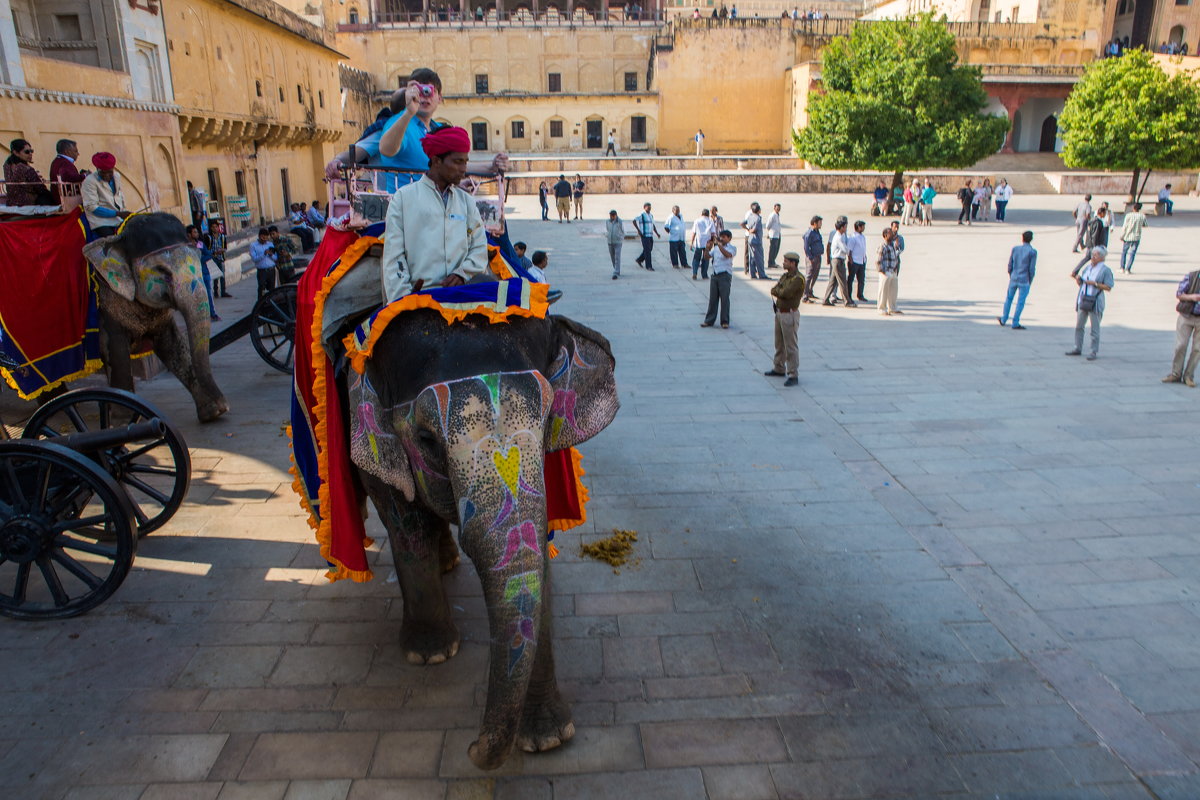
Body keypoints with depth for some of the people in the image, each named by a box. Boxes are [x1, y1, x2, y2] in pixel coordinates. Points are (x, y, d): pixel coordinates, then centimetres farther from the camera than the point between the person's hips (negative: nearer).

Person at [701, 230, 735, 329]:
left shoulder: (732, 248, 1)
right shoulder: (716, 248, 16)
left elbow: (728, 254, -20)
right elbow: (707, 256, 11)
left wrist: (719, 245, -27)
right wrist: (707, 248, -6)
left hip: (725, 275, -5)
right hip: (714, 275, 5)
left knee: (724, 298, -3)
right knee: (712, 298, 7)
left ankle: (725, 321, 4)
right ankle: (709, 320, 13)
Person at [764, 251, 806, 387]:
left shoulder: (798, 279, -16)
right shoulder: (785, 275, 12)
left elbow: (786, 293, -25)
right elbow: (773, 291, 6)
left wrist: (777, 290, -5)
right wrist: (781, 292, -13)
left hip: (790, 314, -9)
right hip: (779, 312, 9)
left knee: (791, 346, -5)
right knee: (779, 344, 19)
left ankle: (793, 375, -1)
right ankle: (779, 369, 32)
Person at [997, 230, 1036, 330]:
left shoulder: (1015, 249, 1)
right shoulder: (1032, 252, -9)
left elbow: (1010, 265, 4)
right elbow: (1032, 269, -10)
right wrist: (1030, 281, 4)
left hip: (1013, 279, 3)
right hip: (1024, 281, -3)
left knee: (1009, 298, 17)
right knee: (1020, 302, 2)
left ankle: (1003, 320, 25)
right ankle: (1015, 323, 3)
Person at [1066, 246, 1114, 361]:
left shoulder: (1105, 270, -6)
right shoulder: (1087, 268, 11)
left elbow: (1108, 287, -11)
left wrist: (1095, 283, -19)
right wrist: (1077, 278, -3)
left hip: (1095, 302, -6)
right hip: (1082, 300, 6)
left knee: (1095, 328, 0)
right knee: (1079, 326, 11)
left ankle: (1093, 352, 5)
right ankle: (1078, 348, 21)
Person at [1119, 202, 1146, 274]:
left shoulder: (1129, 215, -9)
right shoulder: (1142, 216, -2)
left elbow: (1124, 227, -9)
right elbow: (1144, 225, 12)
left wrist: (1122, 236, -2)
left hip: (1127, 237, -1)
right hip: (1136, 238, 1)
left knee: (1123, 252, 13)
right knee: (1132, 254, 4)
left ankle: (1122, 268, 12)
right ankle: (1128, 269, 0)